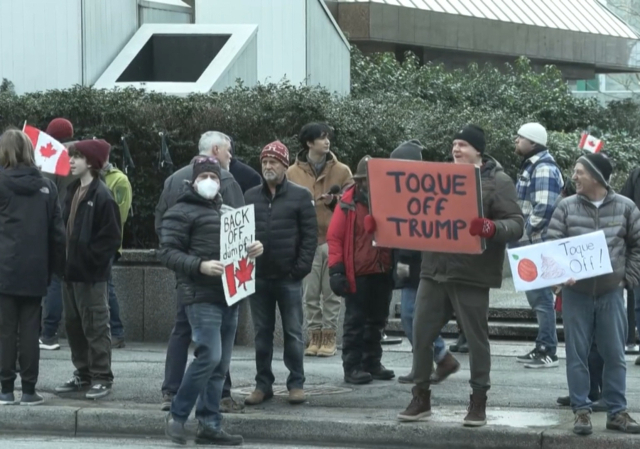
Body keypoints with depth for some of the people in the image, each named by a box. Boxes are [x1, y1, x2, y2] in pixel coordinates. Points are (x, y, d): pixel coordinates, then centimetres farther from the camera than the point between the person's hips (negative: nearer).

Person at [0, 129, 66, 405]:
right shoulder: (46, 187, 4)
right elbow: (57, 231, 5)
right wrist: (59, 266, 12)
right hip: (35, 270, 3)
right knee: (30, 330, 7)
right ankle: (29, 390, 7)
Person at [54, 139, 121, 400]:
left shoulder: (101, 196, -13)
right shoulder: (73, 192, 12)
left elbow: (112, 237, -14)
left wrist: (92, 257, -14)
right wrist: (65, 260, 8)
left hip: (90, 273, -9)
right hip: (71, 270, 9)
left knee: (95, 327, -3)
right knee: (73, 324, 13)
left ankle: (102, 378, 4)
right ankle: (83, 375, 22)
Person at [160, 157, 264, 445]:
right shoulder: (181, 213, -2)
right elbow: (168, 253, -9)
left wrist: (253, 248, 6)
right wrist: (200, 266, -23)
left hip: (229, 296, 8)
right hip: (201, 296, -8)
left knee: (221, 365, 7)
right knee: (210, 356, -17)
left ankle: (209, 425, 12)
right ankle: (177, 415, -3)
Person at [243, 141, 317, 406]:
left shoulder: (300, 196, 0)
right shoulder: (250, 196, 9)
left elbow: (310, 235, -3)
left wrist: (301, 267, -11)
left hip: (289, 277, -3)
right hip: (258, 276, 3)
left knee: (293, 333, 2)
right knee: (262, 333, 8)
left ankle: (296, 384, 9)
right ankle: (263, 384, 14)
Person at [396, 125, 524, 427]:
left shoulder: (497, 182, -4)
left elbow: (516, 225, -11)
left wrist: (491, 228, -31)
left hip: (471, 275, -5)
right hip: (434, 270, 5)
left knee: (476, 338, 3)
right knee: (421, 334, 5)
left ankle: (479, 402, 13)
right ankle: (421, 398, 16)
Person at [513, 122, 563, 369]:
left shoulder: (544, 170, -16)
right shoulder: (531, 166, 16)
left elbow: (544, 208, -26)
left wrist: (528, 231, -17)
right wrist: (523, 233, 15)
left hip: (539, 244, -11)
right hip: (530, 243, 11)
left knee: (541, 296, -7)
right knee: (536, 295, 15)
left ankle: (548, 352, -4)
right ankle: (542, 347, 23)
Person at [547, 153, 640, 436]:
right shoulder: (566, 207, 0)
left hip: (611, 294, 0)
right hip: (575, 293, 0)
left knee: (614, 355, 5)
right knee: (577, 355, 3)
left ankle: (617, 412, 14)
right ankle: (581, 411, 10)